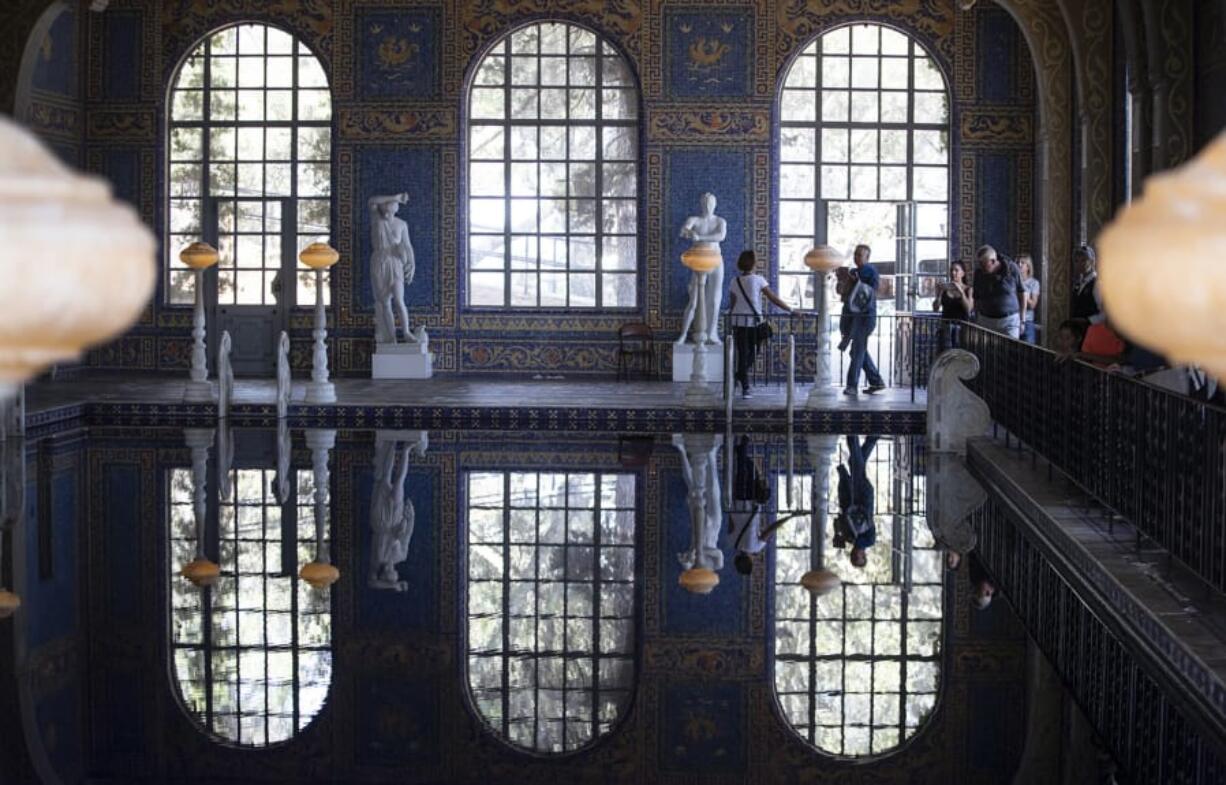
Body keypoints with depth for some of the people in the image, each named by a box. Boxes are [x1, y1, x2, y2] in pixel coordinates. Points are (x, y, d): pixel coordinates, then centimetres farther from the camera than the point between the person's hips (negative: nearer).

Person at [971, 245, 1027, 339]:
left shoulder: (1012, 269, -7)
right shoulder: (979, 273, 1)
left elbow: (1022, 293, 2)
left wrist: (1022, 320, 3)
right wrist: (976, 321, 11)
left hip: (1009, 321, -2)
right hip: (985, 320, 2)